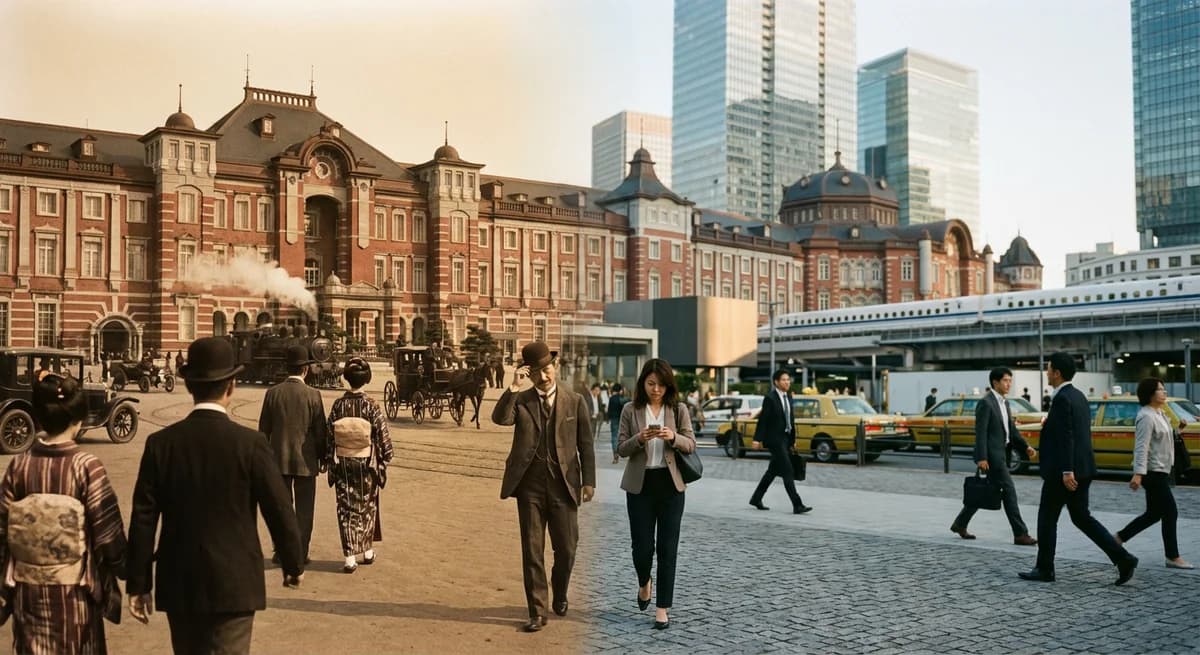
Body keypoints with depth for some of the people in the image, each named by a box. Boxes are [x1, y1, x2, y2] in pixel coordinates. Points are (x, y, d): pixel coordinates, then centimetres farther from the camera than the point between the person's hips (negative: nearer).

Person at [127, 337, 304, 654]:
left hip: (179, 583, 4)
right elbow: (280, 511, -8)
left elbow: (143, 518, -3)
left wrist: (138, 584, 6)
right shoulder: (251, 443, -12)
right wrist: (294, 564, 7)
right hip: (234, 583, -3)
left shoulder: (160, 443, -5)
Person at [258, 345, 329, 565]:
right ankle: (300, 554, 10)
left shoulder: (272, 393, -4)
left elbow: (264, 429, 2)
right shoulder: (313, 395, -10)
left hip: (279, 459, 2)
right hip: (305, 460, -2)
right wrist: (323, 458, 5)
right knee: (304, 509, 7)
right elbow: (321, 431, -7)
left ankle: (281, 552, 17)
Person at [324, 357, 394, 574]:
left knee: (346, 509, 7)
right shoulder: (371, 405, -11)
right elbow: (383, 436, -7)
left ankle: (350, 557, 3)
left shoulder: (338, 405, -7)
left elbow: (329, 436, -1)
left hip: (343, 465, 1)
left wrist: (328, 461, 10)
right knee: (367, 507, 16)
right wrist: (385, 459, 6)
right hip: (367, 464, -1)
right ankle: (368, 551, 27)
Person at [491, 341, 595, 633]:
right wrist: (513, 387, -24)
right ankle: (537, 612, 13)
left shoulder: (574, 401, 4)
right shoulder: (520, 400, 4)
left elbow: (586, 445, 5)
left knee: (566, 548, 7)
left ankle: (560, 595, 35)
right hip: (530, 486, 0)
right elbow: (499, 418, -17)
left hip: (563, 486, 0)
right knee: (532, 551, 3)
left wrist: (588, 481, 0)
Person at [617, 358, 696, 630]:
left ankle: (662, 608, 10)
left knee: (667, 548, 0)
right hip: (640, 485, 0)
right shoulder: (630, 411, 1)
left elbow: (691, 445, -1)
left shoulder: (679, 410, 2)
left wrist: (673, 437, -21)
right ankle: (644, 584, 34)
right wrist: (639, 439, -21)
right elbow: (621, 449, -1)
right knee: (642, 545, 0)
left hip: (670, 484, 0)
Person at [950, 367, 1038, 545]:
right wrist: (981, 458, -21)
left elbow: (1011, 429, 18)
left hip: (1000, 454, 10)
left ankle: (960, 524, 24)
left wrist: (1025, 447, 6)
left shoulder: (1004, 402, 15)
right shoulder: (985, 403, -14)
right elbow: (980, 432, -18)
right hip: (991, 455, -10)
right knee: (1008, 492, -7)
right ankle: (1020, 534, -2)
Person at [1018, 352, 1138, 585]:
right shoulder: (1078, 396, 13)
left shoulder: (1061, 399, -17)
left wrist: (1067, 471, -23)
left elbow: (1066, 437, -22)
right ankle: (1122, 558, 5)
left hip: (1064, 471, -9)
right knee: (1081, 517, 14)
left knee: (1047, 519, 3)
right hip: (1083, 468, 9)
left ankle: (1044, 569, 12)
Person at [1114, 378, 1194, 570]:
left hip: (1160, 471, 10)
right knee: (1170, 513, -5)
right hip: (1153, 473, -10)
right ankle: (1173, 557, 3)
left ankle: (1119, 538, 20)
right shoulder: (1146, 417, -17)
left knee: (1153, 514, 13)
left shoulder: (1159, 414, 14)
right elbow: (1141, 447, -24)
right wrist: (1138, 474, -29)